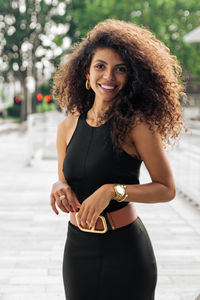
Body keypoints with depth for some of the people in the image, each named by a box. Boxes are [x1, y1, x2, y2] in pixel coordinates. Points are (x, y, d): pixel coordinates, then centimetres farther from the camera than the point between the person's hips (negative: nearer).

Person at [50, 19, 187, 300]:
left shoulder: (136, 124, -13)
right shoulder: (68, 127, 2)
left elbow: (167, 188, -12)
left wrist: (112, 190, -23)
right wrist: (58, 187, -11)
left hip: (125, 249, -4)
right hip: (77, 247, 5)